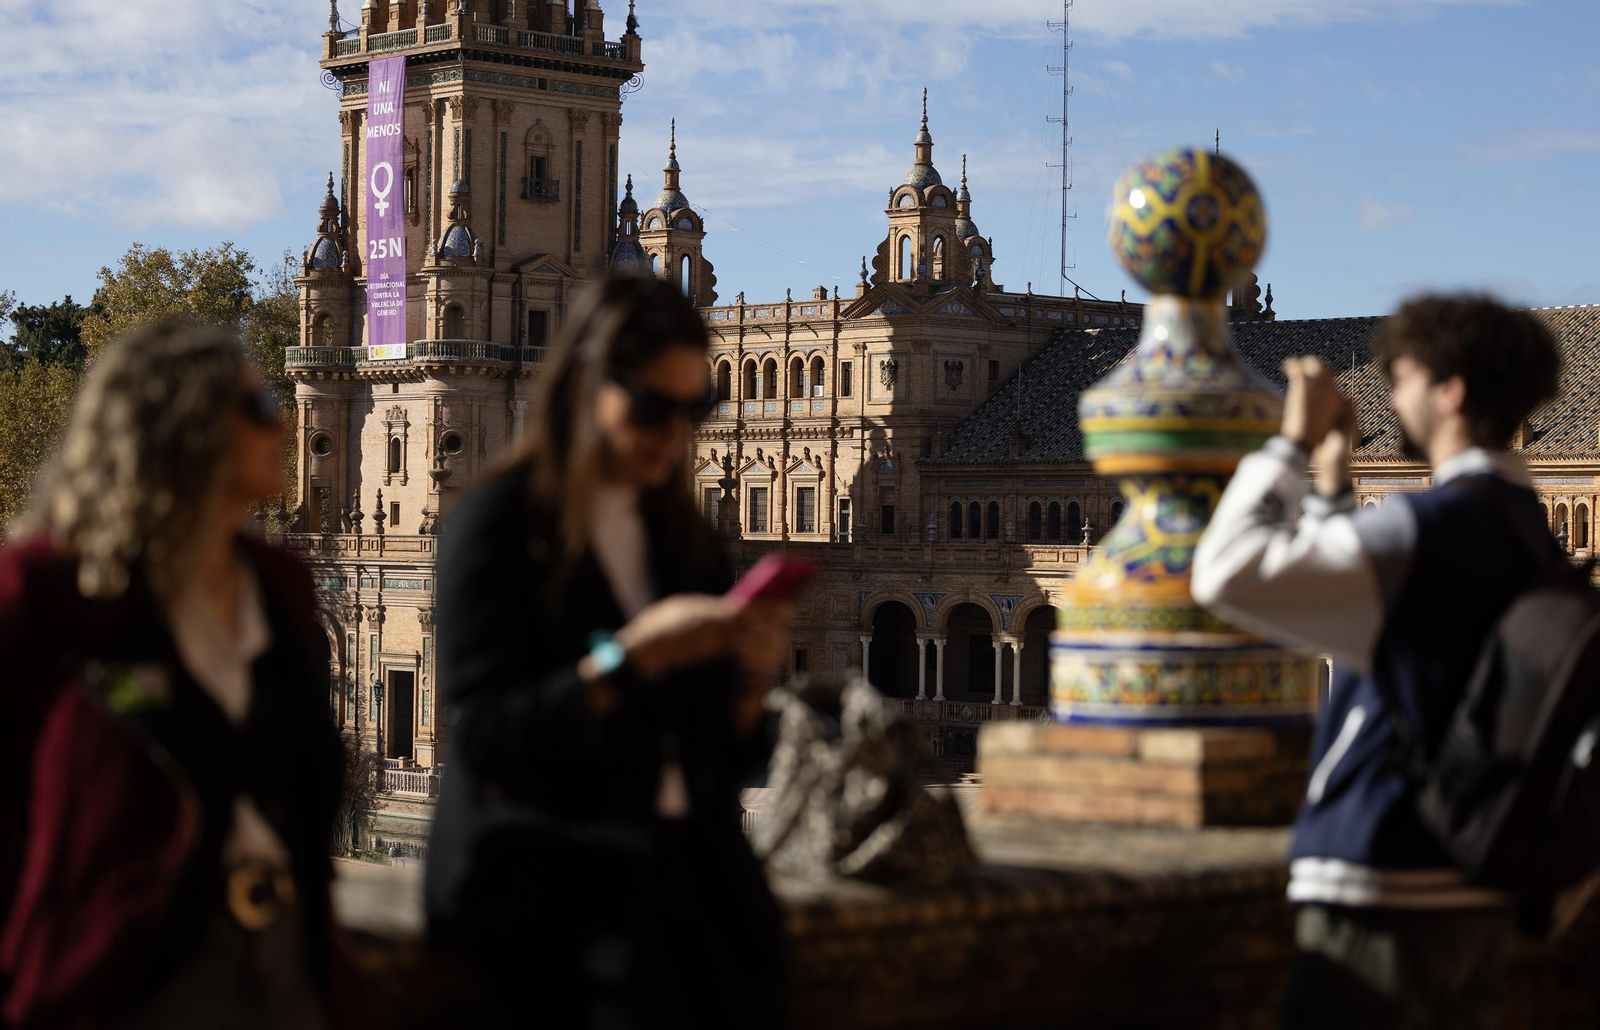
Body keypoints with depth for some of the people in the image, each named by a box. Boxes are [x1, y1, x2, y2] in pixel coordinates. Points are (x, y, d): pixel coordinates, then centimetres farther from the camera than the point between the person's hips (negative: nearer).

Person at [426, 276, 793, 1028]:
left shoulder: (681, 535, 18)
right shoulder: (496, 524, 0)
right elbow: (485, 739, -11)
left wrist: (751, 676, -4)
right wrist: (633, 656, -19)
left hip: (680, 850, 5)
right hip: (540, 859, -4)